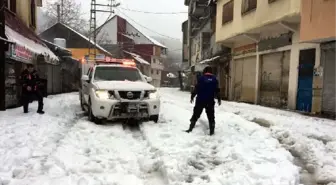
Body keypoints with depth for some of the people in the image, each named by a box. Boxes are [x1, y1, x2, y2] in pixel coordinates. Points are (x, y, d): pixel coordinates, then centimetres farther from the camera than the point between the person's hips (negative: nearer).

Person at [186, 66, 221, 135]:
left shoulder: (201, 78, -2)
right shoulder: (214, 79, 4)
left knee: (196, 115, 7)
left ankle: (190, 128, 8)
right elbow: (217, 90, 5)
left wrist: (192, 97, 4)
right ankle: (212, 131, 10)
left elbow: (196, 88, -5)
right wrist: (219, 99, 13)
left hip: (200, 100, -1)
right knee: (211, 116, 9)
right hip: (210, 101, 1)